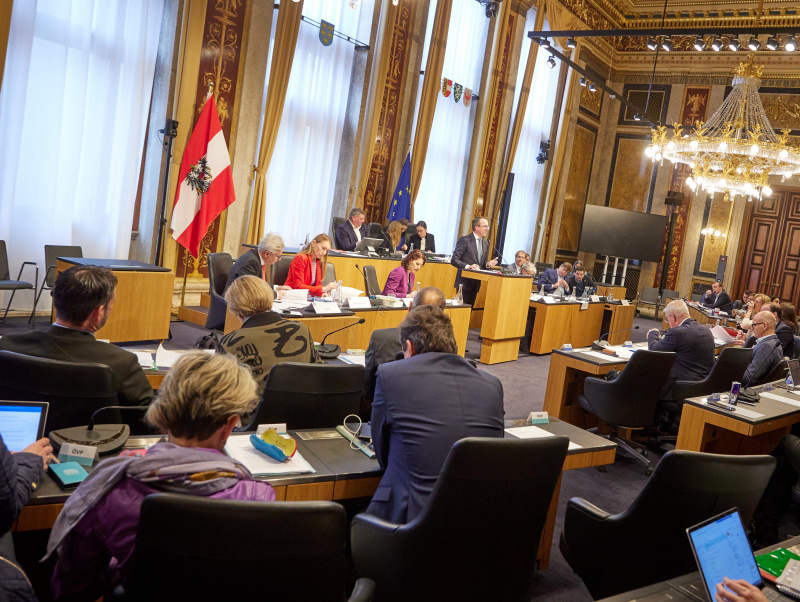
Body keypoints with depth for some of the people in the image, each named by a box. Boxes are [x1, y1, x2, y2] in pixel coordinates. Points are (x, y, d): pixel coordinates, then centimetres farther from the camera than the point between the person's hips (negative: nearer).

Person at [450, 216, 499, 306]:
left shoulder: (485, 243, 14)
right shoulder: (465, 240, -9)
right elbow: (454, 260, -13)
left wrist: (488, 264, -2)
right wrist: (468, 266, -27)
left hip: (476, 284, 7)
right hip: (465, 282, -7)